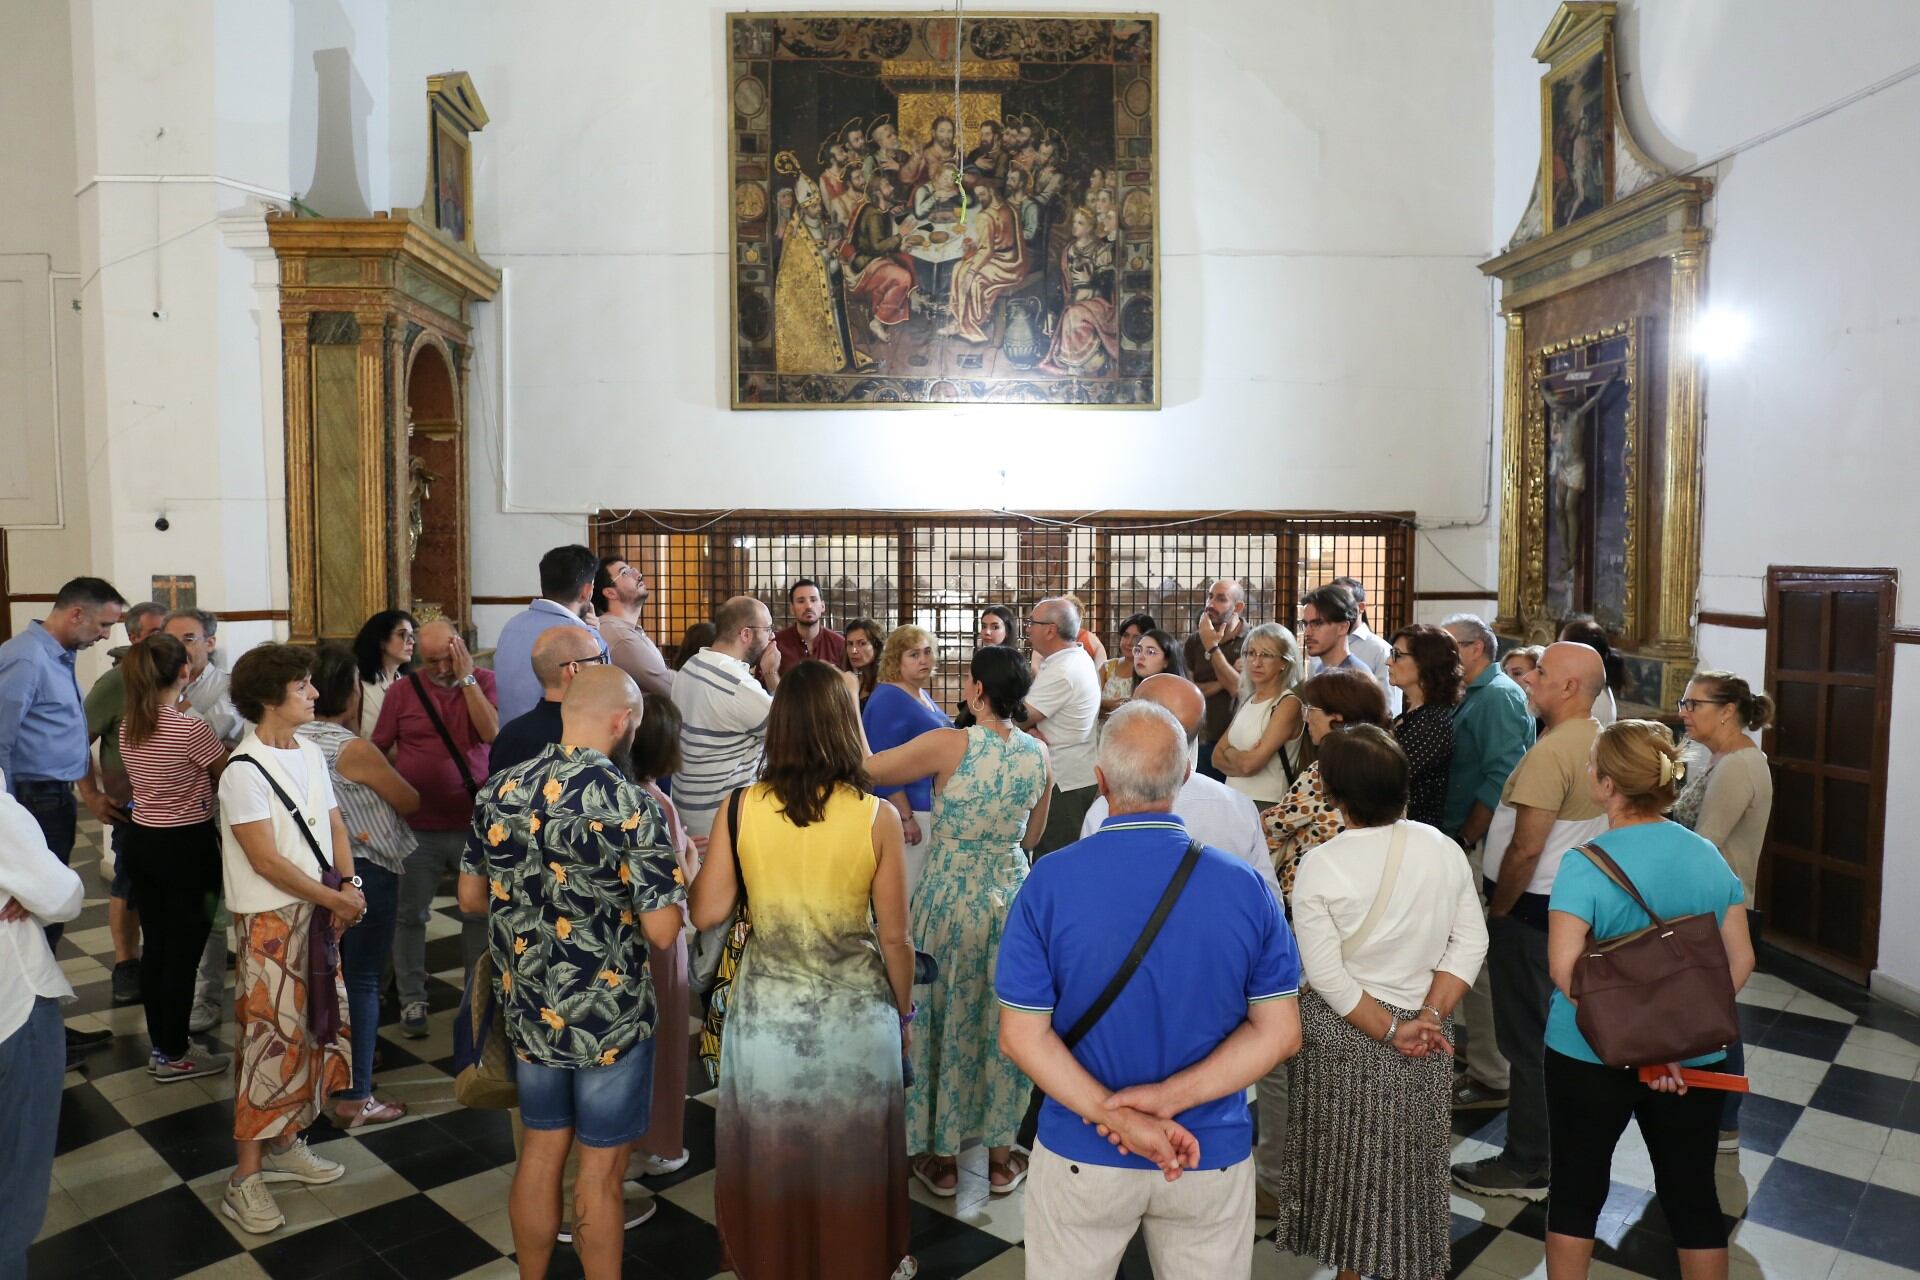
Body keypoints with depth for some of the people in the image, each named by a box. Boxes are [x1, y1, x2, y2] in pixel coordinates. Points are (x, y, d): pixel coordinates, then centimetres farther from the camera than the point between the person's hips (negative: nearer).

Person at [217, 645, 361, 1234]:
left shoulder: (310, 754, 7)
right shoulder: (244, 771, -16)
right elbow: (266, 860, -18)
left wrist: (350, 887, -7)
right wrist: (335, 899, -13)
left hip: (318, 913, 7)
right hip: (270, 920, -7)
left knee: (318, 1029, 13)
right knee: (271, 1041, -2)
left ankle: (286, 1145, 29)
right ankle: (246, 1178, 9)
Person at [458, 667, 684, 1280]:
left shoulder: (499, 791, -3)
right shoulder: (632, 805, -21)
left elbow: (471, 896, 8)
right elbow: (662, 931, -21)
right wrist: (673, 880, -2)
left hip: (528, 1009, 6)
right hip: (610, 1016, -5)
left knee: (541, 1149, 22)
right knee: (600, 1170, 10)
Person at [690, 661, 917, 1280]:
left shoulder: (741, 808, -11)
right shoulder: (876, 816, -14)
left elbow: (707, 914, -7)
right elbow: (893, 936, -8)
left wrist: (697, 862, 12)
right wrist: (904, 1012, 8)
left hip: (765, 1008, 1)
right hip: (854, 1011, -1)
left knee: (769, 1151, 21)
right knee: (852, 1152, 20)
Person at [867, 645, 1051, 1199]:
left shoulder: (949, 745, -19)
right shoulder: (1039, 753, -4)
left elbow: (867, 768, -11)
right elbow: (1032, 837, 8)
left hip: (951, 895, -3)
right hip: (1012, 894, 4)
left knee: (946, 1019, 14)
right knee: (1004, 1024, 17)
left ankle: (942, 1157, 27)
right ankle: (1000, 1156, 29)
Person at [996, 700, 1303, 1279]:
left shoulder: (1048, 882, -16)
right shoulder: (1244, 886, -12)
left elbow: (1021, 1037, -15)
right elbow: (1280, 1033, -8)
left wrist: (1116, 1118, -17)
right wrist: (1170, 1097, -14)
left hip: (1081, 1154, -1)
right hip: (1213, 1156, 1)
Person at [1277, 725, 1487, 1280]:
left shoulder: (1321, 866, -20)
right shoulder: (1443, 849, -8)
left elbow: (1327, 975, -19)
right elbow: (1470, 942, -6)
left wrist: (1389, 1032, -11)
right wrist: (1430, 1017, -7)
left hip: (1343, 1032, -3)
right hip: (1424, 1037, 3)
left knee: (1348, 1157, 17)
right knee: (1413, 1158, 20)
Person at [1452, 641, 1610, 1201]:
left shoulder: (1550, 752, -23)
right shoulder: (1598, 742, 7)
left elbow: (1526, 848, -25)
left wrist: (1496, 913, -12)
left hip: (1531, 906, -9)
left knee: (1528, 1038, 1)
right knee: (1555, 1030, 20)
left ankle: (1526, 1167, 12)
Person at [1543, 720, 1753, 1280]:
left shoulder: (1585, 865, -19)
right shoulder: (1708, 856, -3)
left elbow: (1564, 970, -25)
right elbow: (1740, 962, 0)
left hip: (1592, 1058, -4)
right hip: (1693, 1062, 4)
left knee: (1577, 1187, 14)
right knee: (1692, 1192, 18)